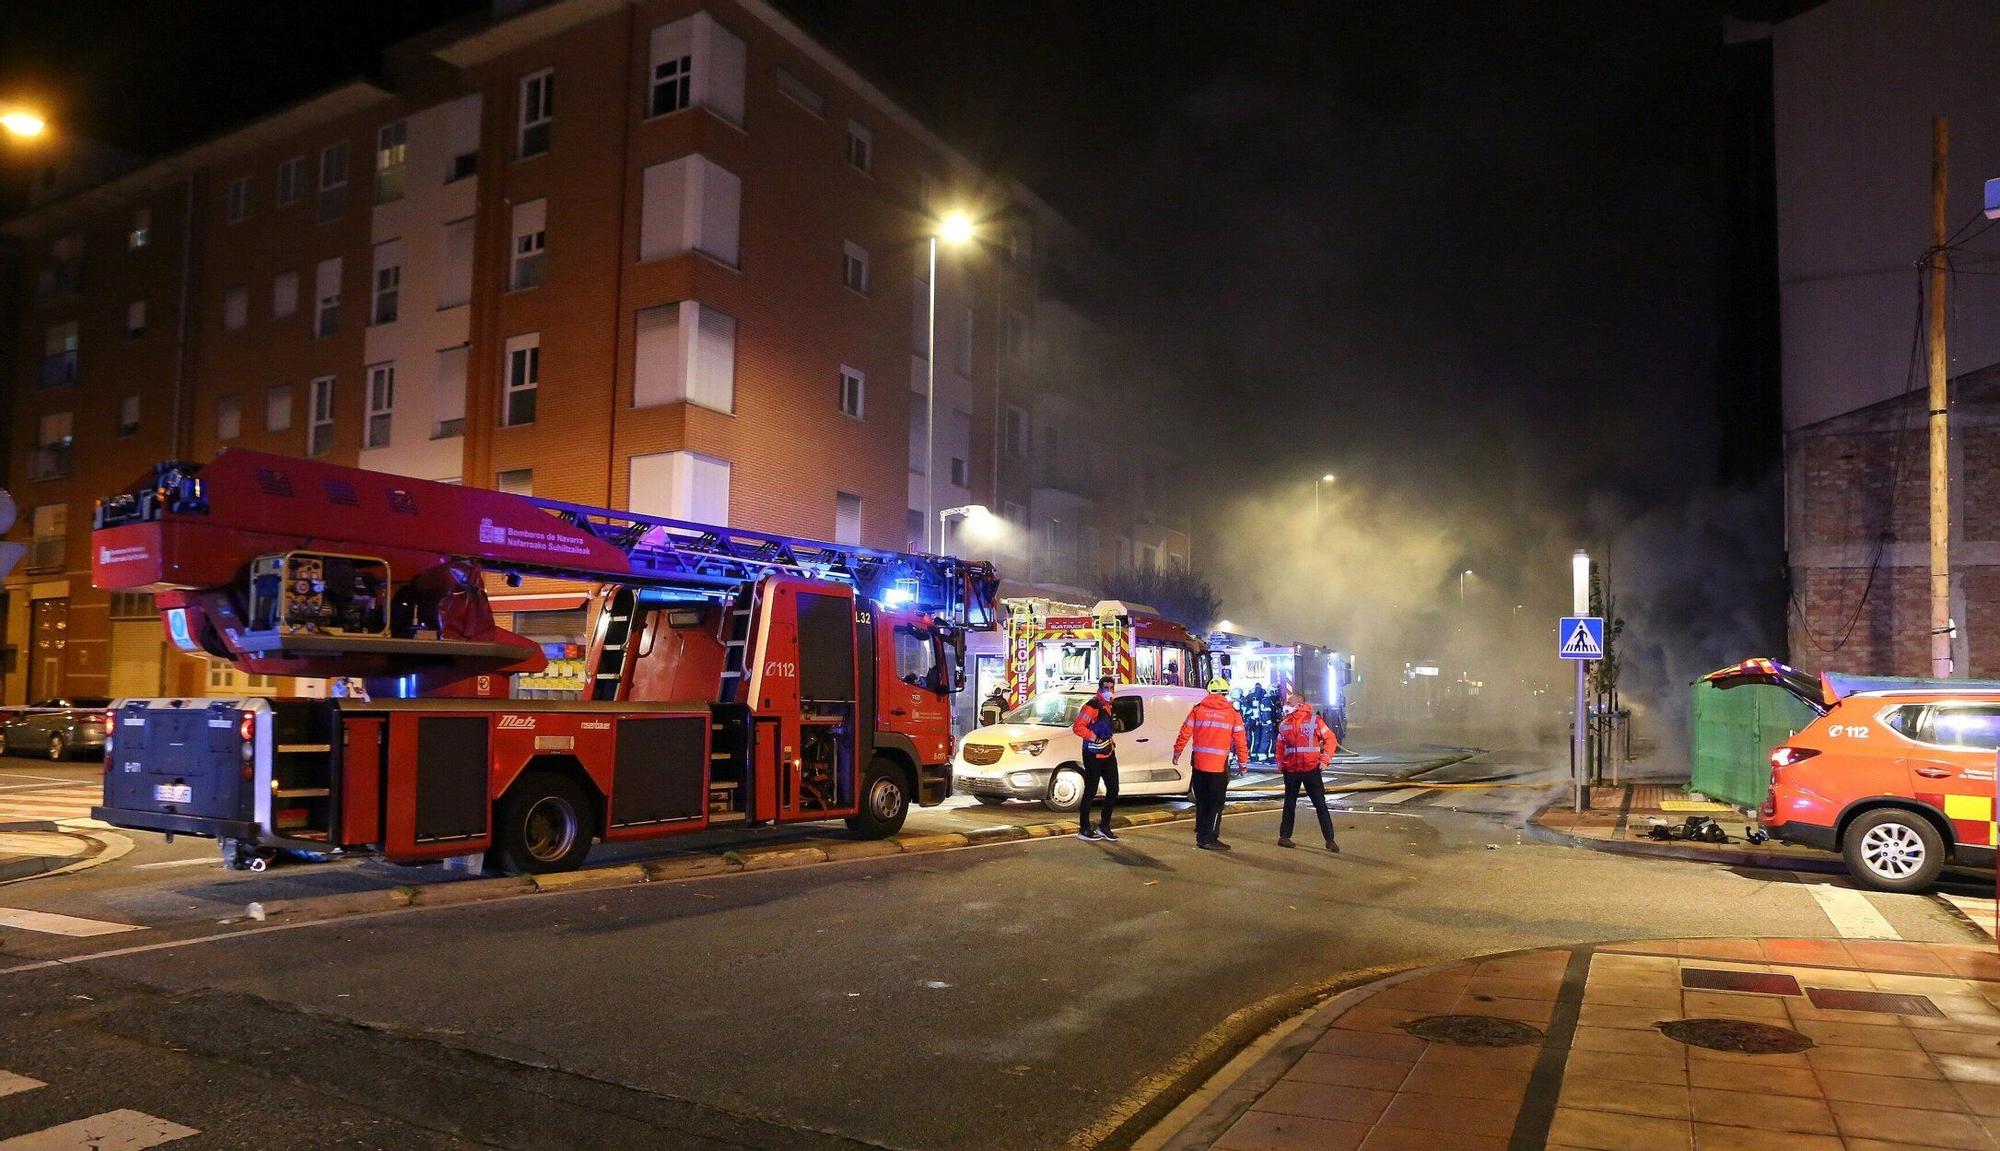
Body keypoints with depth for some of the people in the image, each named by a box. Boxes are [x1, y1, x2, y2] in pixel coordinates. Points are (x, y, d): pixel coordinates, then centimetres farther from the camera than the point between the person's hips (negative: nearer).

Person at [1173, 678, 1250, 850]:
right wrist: (1243, 761, 8)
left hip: (1199, 764, 3)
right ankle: (1208, 839, 1)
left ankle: (1201, 835, 21)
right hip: (1219, 765, -3)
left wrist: (1177, 752, 12)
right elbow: (1240, 740, -2)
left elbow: (1185, 733, 2)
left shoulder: (1198, 709, 3)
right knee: (1216, 804, 4)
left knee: (1201, 802, 15)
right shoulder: (1233, 713, -2)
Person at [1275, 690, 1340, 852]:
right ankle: (1284, 836, 23)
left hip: (1311, 769, -3)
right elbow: (1280, 746, 17)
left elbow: (1331, 739, -4)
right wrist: (1280, 764, 7)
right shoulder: (1284, 725, 7)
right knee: (1289, 804, 13)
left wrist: (1325, 759, -11)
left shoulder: (1314, 720, -6)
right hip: (1291, 771, 4)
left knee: (1320, 805, -2)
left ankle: (1330, 840, 2)